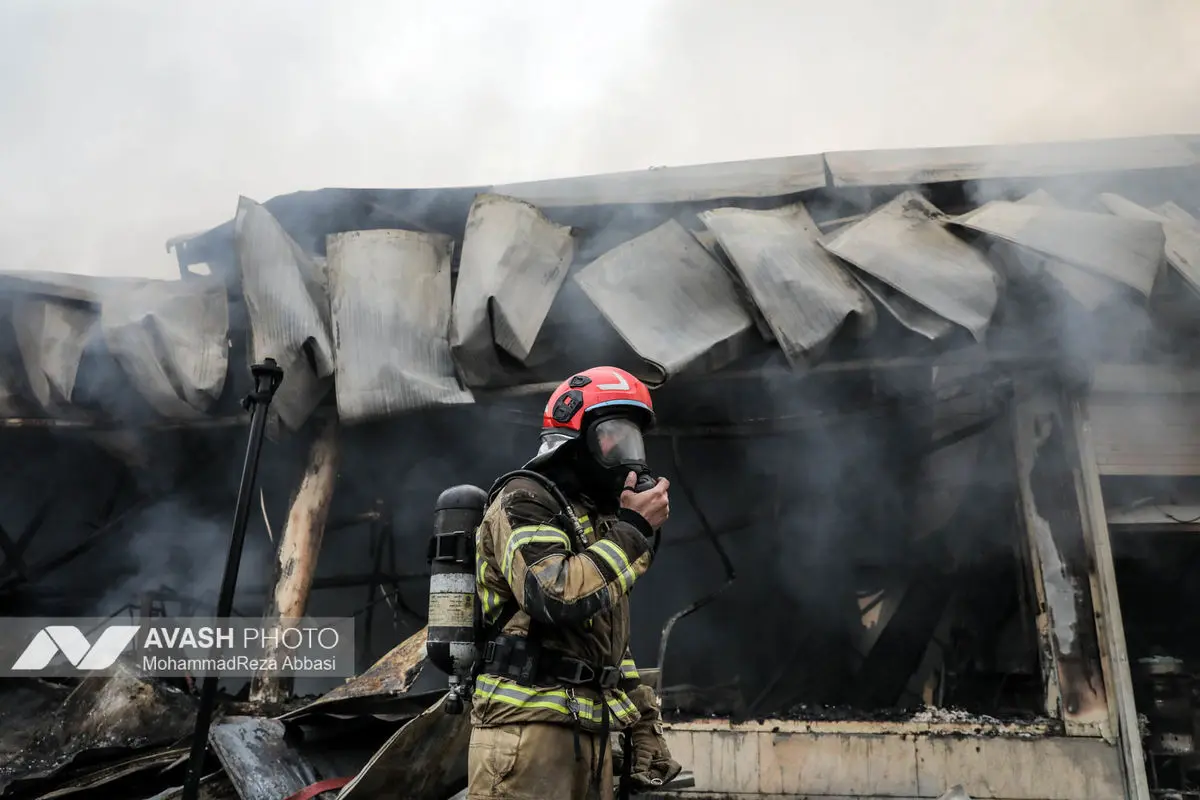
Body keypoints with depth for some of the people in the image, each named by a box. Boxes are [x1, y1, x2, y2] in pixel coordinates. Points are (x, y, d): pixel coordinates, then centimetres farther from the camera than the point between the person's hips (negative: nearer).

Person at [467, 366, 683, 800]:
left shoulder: (596, 519, 20)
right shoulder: (524, 501, -7)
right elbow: (557, 596, -25)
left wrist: (645, 724, 20)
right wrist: (633, 528, -14)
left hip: (589, 732, 9)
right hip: (529, 730, -8)